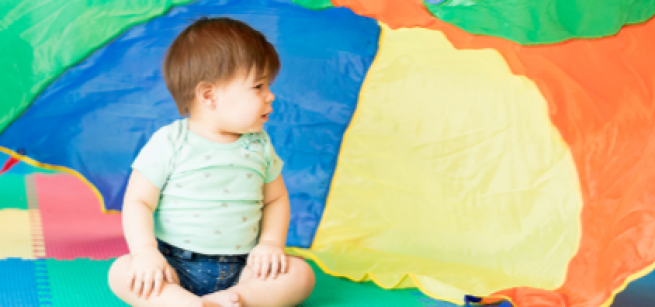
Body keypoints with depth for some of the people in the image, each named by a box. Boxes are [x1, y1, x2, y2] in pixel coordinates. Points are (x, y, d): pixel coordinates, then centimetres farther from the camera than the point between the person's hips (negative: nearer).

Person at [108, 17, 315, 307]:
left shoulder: (259, 145, 6)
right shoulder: (169, 143, -6)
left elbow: (276, 199, 15)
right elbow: (138, 201, -7)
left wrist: (271, 242, -3)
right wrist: (145, 251, -22)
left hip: (240, 268, 3)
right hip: (175, 266, -3)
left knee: (301, 274, -18)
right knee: (121, 272, -29)